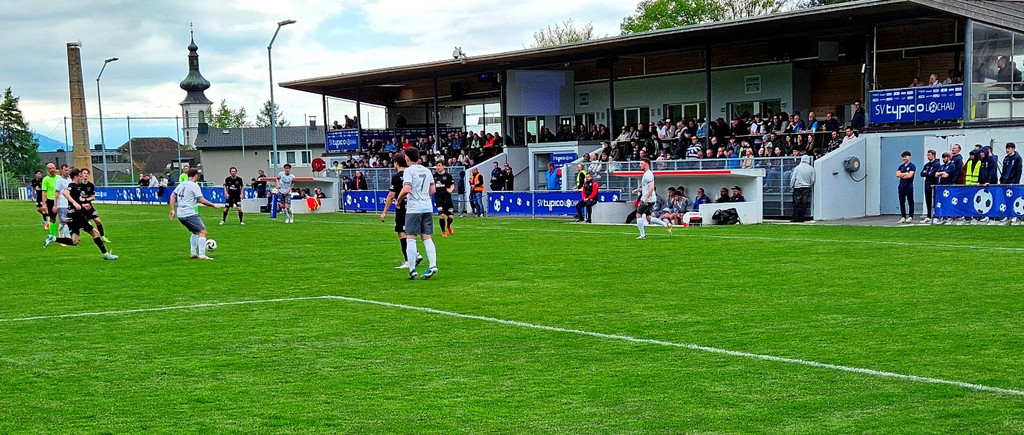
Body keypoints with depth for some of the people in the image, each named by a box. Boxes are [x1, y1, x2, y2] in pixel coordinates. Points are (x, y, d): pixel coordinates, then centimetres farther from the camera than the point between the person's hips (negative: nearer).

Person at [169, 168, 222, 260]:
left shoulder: (181, 184, 15)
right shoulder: (194, 186, -9)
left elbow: (172, 196, 16)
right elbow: (202, 200, -14)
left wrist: (173, 210, 18)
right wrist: (214, 205, -4)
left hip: (180, 214, 9)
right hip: (189, 213, -9)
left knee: (195, 232, 23)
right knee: (202, 231, -8)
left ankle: (193, 253, 19)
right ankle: (201, 255, -15)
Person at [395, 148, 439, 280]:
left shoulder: (409, 171, -8)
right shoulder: (427, 170, 13)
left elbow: (406, 189, -19)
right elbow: (432, 191, 17)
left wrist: (399, 200, -3)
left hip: (414, 209, -6)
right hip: (427, 208, 6)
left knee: (411, 238, -1)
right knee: (427, 238, 6)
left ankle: (412, 269, -4)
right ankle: (433, 265, -6)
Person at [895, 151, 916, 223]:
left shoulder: (912, 166, -2)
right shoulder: (901, 166, 15)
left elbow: (910, 175, -15)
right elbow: (897, 174, 2)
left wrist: (902, 175, -3)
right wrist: (906, 173, -7)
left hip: (909, 187, -6)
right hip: (901, 186, 6)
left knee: (910, 202, -2)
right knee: (902, 202, 6)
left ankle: (910, 217, 1)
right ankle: (903, 217, 11)